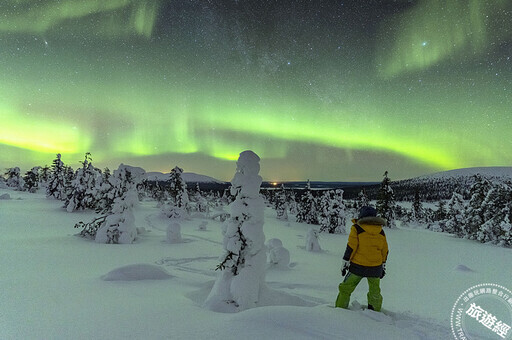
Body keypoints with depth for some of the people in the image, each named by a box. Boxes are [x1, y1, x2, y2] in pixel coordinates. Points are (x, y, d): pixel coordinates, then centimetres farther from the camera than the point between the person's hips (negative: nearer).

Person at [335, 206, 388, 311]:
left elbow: (351, 248, -11)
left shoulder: (357, 228, -8)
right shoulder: (381, 232, 6)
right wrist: (383, 267, 22)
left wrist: (344, 263, -4)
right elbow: (384, 251, 11)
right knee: (375, 292, 20)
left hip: (358, 267, -4)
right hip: (375, 268, 4)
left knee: (345, 289, 10)